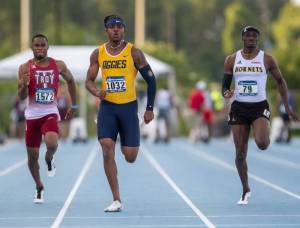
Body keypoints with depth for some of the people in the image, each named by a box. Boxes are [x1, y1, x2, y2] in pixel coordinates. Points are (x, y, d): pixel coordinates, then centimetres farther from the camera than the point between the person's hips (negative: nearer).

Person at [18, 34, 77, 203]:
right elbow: (22, 97, -5)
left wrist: (74, 105, 20)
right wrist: (24, 85, -26)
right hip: (32, 115, 1)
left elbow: (71, 81, 18)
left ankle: (49, 160, 7)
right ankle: (39, 188, 29)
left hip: (50, 113, -1)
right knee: (32, 155, 5)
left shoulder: (58, 65, 0)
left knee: (52, 143, -30)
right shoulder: (25, 68, -3)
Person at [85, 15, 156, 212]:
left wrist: (150, 109, -2)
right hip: (107, 106, 2)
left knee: (130, 157, -2)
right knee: (107, 149, -15)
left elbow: (151, 79, 0)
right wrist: (97, 91, -15)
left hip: (129, 107, -1)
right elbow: (89, 81, 9)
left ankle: (129, 145, 40)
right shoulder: (98, 54, 3)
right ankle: (117, 200, -11)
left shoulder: (134, 52, -5)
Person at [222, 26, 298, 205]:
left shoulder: (267, 59, 0)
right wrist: (226, 93, -17)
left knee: (262, 144, -26)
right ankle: (246, 191, 19)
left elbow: (280, 80, 10)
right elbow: (225, 85, 7)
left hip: (260, 107, -2)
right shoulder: (232, 60, 3)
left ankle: (265, 136, 14)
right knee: (240, 153, 1)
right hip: (239, 108, 2)